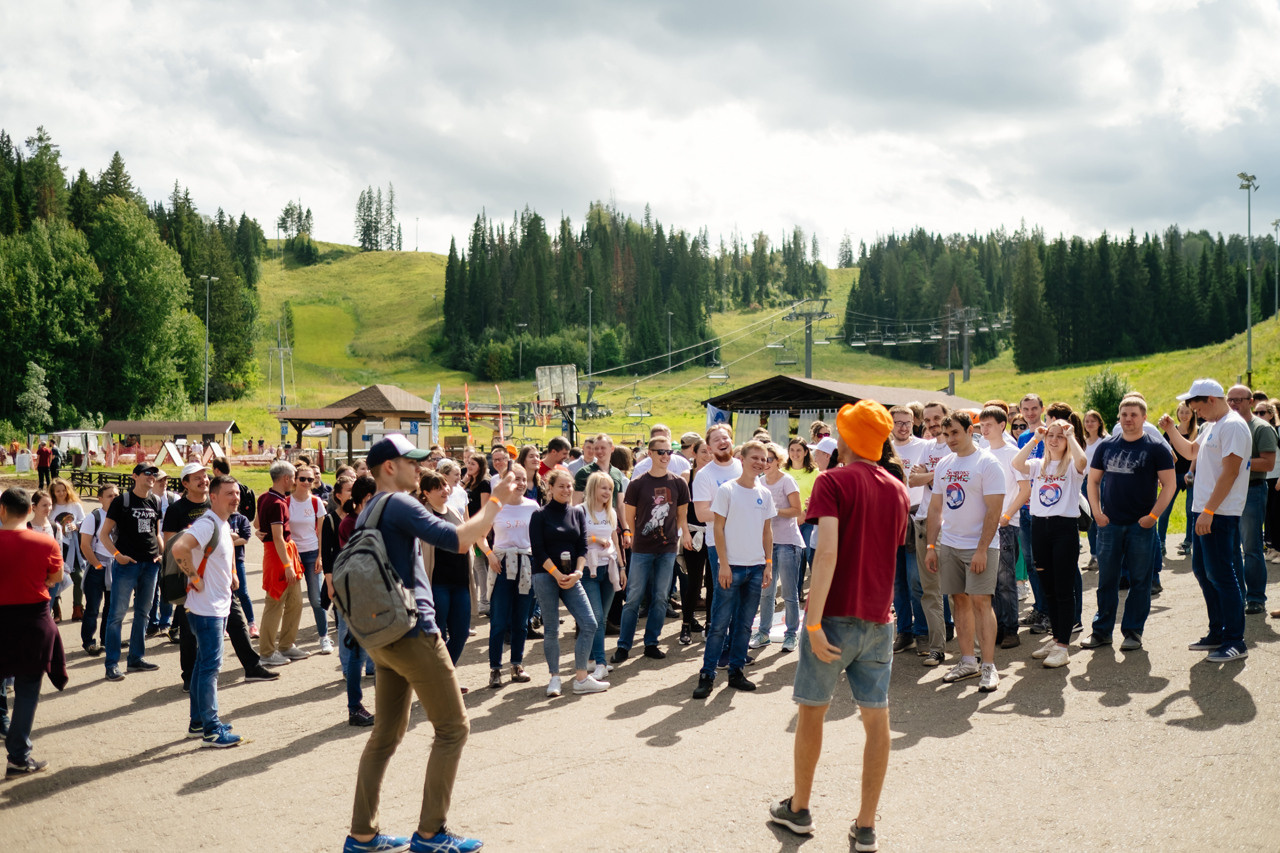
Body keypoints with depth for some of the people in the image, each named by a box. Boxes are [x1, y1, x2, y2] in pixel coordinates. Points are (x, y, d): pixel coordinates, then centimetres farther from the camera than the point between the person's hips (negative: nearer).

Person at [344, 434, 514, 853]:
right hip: (413, 631, -9)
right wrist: (496, 500, -17)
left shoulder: (368, 513, 15)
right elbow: (458, 539, -26)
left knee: (386, 734, 14)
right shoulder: (400, 505, -14)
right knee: (453, 727, -1)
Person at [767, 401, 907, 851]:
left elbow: (827, 552, -20)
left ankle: (799, 808, 26)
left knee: (812, 710, 12)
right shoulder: (898, 489, 8)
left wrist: (814, 621, -21)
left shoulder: (833, 481, -10)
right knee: (876, 718, 7)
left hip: (835, 616, -4)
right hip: (878, 620, 4)